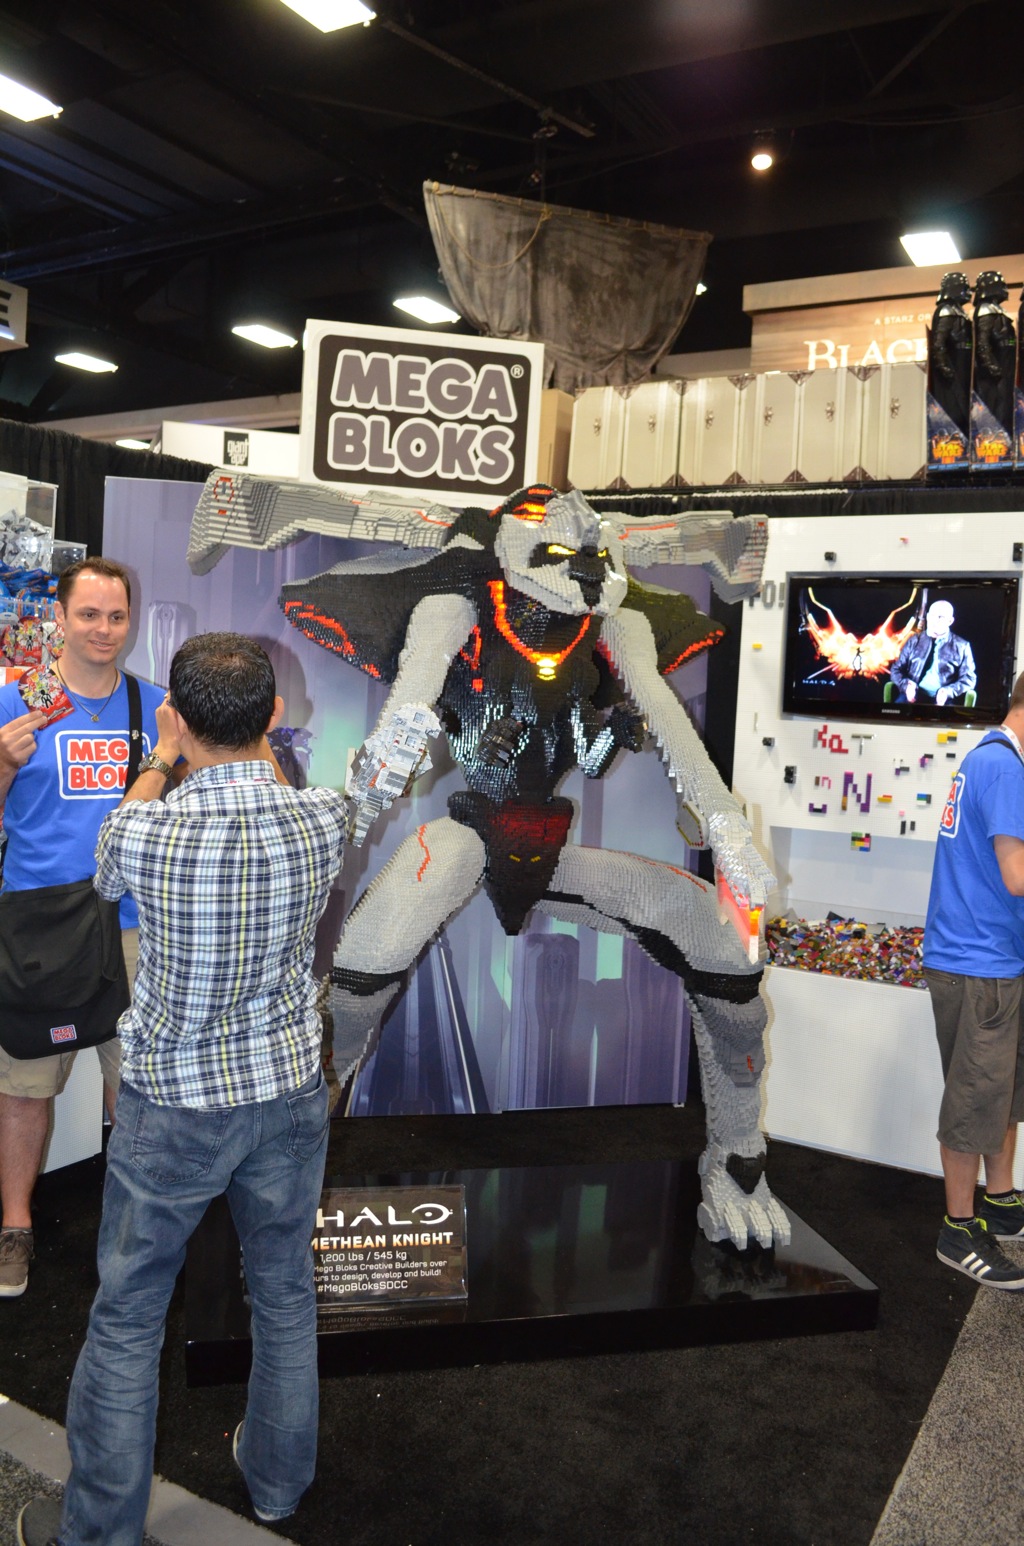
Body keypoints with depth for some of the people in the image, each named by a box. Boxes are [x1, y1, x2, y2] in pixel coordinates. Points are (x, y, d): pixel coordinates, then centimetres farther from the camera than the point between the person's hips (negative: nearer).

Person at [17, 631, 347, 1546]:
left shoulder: (144, 831, -22)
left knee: (128, 1317, 17)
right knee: (286, 1295, 22)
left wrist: (162, 760, 14)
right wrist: (259, 745, 19)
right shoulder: (324, 819, -16)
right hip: (289, 1093, 3)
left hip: (173, 1106, -2)